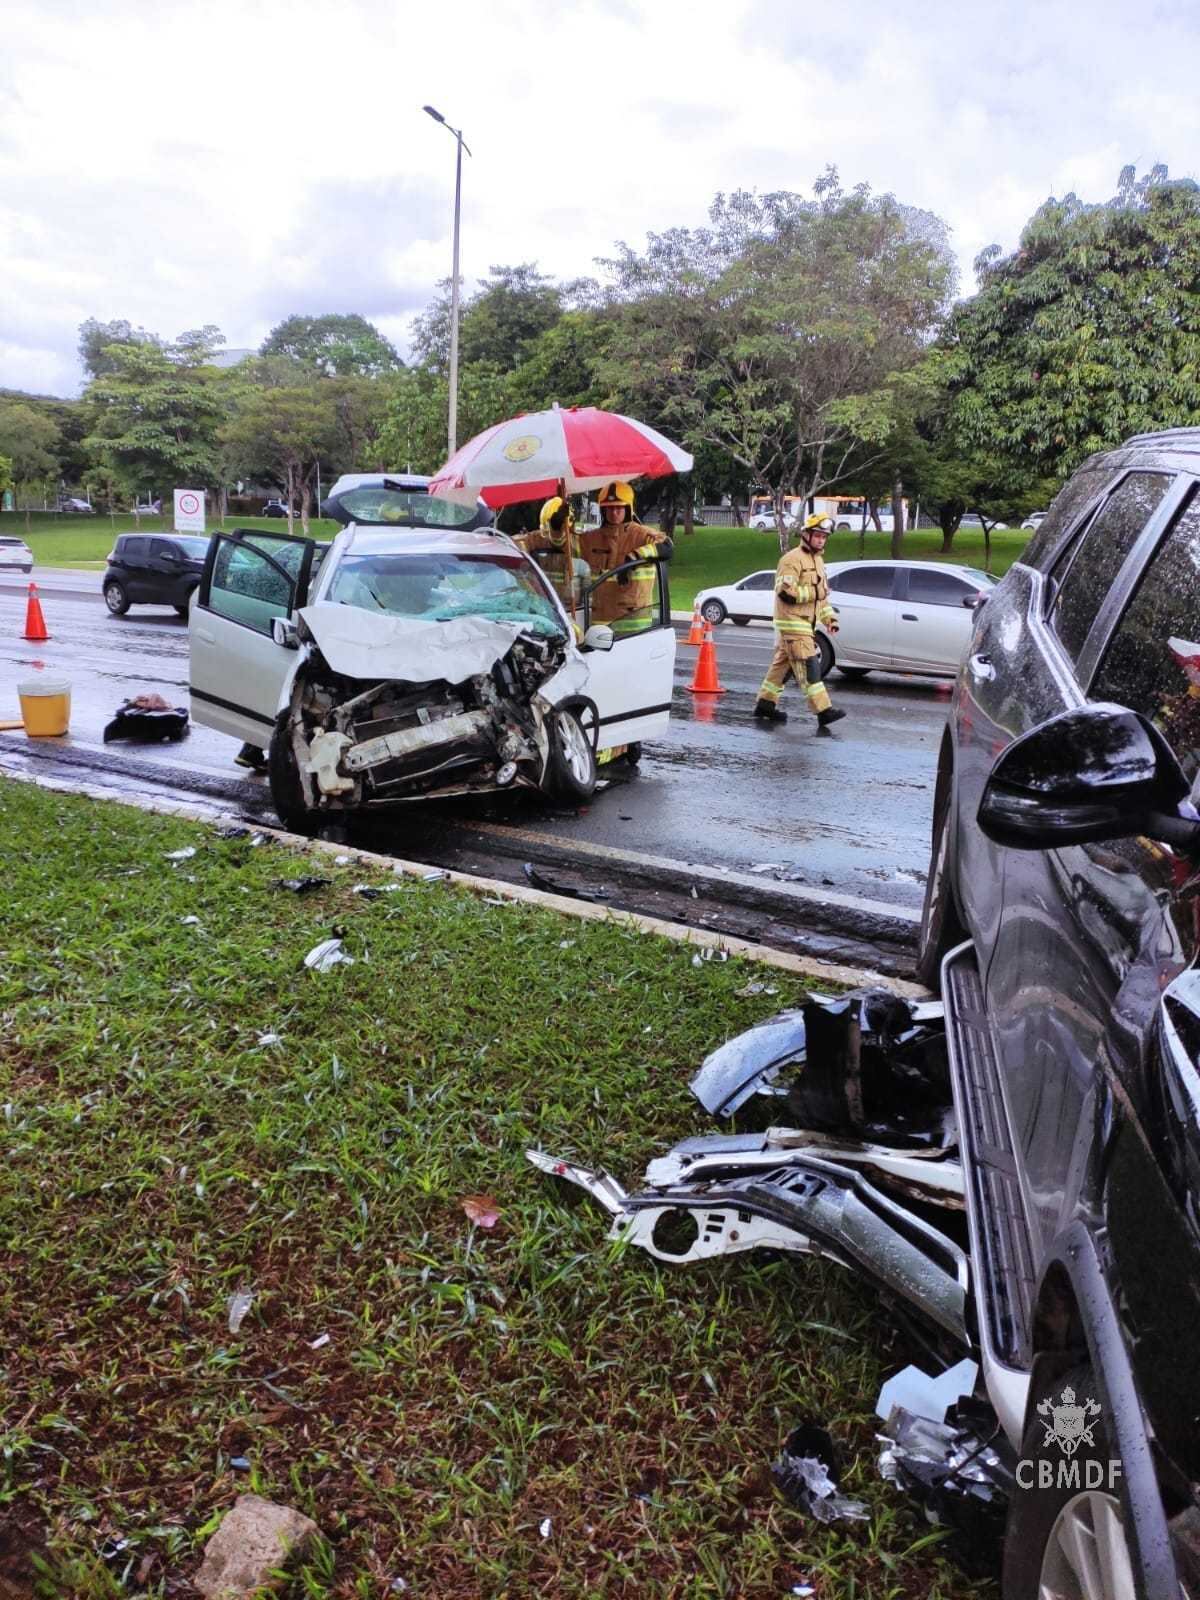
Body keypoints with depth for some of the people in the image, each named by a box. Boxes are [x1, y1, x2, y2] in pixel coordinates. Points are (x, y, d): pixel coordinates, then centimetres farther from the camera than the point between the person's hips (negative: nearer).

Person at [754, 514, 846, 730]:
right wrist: (814, 592, -19)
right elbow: (785, 592, -23)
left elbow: (821, 594, 25)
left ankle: (765, 704, 21)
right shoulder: (793, 559, -13)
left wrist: (830, 617, 16)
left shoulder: (818, 560, 18)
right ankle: (823, 710, -16)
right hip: (792, 623, -10)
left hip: (805, 623, 10)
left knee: (782, 663, 13)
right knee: (809, 666, -12)